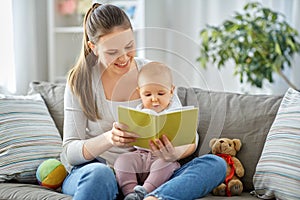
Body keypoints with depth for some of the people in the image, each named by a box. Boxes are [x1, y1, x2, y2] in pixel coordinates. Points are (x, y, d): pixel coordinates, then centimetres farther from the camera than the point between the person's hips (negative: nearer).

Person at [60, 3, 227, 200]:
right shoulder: (80, 80, -3)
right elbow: (70, 152, -5)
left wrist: (175, 153, -20)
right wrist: (108, 139, -27)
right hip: (89, 175, -3)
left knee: (216, 164, -23)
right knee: (99, 173, -41)